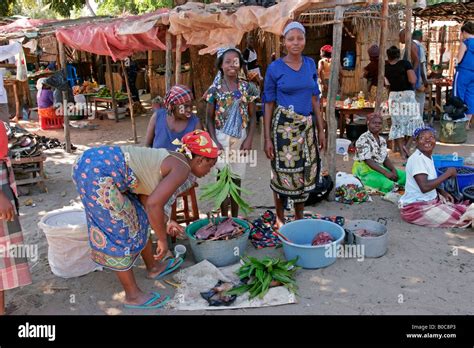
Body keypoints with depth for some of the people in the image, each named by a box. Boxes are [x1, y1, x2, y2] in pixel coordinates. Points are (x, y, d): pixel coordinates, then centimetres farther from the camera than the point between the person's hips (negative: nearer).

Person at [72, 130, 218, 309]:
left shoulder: (173, 160, 15)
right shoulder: (182, 169, -12)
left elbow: (145, 195, 18)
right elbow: (154, 204, -21)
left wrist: (163, 223, 23)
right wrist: (163, 239, -8)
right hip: (98, 173, -10)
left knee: (137, 218, 21)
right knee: (120, 233, 1)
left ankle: (153, 267, 41)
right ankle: (133, 295, 15)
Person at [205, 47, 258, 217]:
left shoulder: (247, 87, 2)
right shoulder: (215, 88, -2)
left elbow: (253, 116, 4)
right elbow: (209, 118, 0)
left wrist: (249, 139, -7)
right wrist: (214, 142, -11)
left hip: (241, 139, 2)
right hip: (222, 138, -2)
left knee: (237, 179, 9)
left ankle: (235, 218, 22)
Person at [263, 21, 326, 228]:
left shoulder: (310, 64, 7)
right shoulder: (275, 68, -5)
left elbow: (314, 98, 12)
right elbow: (269, 103, -3)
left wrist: (321, 129, 9)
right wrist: (267, 138, -7)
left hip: (307, 126, 4)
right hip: (283, 126, -4)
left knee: (305, 172, 9)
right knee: (283, 172, 2)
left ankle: (299, 217, 27)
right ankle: (280, 218, 22)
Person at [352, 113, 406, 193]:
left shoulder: (382, 140, 13)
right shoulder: (363, 139, -13)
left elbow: (386, 159, 11)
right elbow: (368, 161, -20)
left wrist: (393, 170, -10)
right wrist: (385, 173, -26)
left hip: (380, 168, 8)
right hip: (365, 171, -8)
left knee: (404, 176, -8)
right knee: (388, 184, -31)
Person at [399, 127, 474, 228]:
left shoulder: (429, 157, 7)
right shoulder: (417, 159, -21)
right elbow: (424, 187, -31)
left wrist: (443, 192, 1)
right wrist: (447, 174, -21)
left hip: (430, 200, 9)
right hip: (416, 207, -9)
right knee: (457, 216, -11)